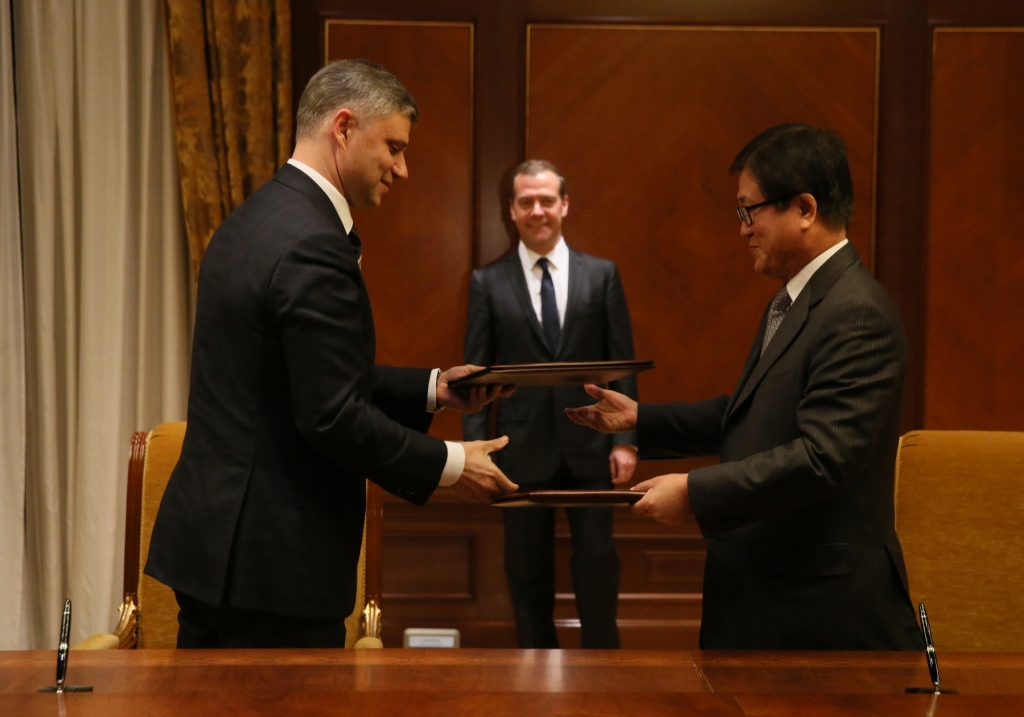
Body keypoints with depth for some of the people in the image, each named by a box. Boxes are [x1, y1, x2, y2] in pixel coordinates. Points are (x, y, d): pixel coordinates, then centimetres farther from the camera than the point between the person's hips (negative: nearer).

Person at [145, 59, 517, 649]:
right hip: (273, 559, -10)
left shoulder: (254, 221, 12)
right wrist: (448, 465, -10)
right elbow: (333, 417, -22)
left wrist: (432, 389, 13)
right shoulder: (312, 247, -20)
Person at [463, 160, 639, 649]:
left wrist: (625, 439, -3)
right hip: (523, 448, 0)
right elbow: (476, 371, 2)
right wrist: (476, 445, -7)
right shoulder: (488, 283, 4)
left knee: (598, 567, 2)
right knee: (528, 572, 8)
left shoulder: (602, 275, 6)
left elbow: (622, 363, 4)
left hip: (589, 447, 0)